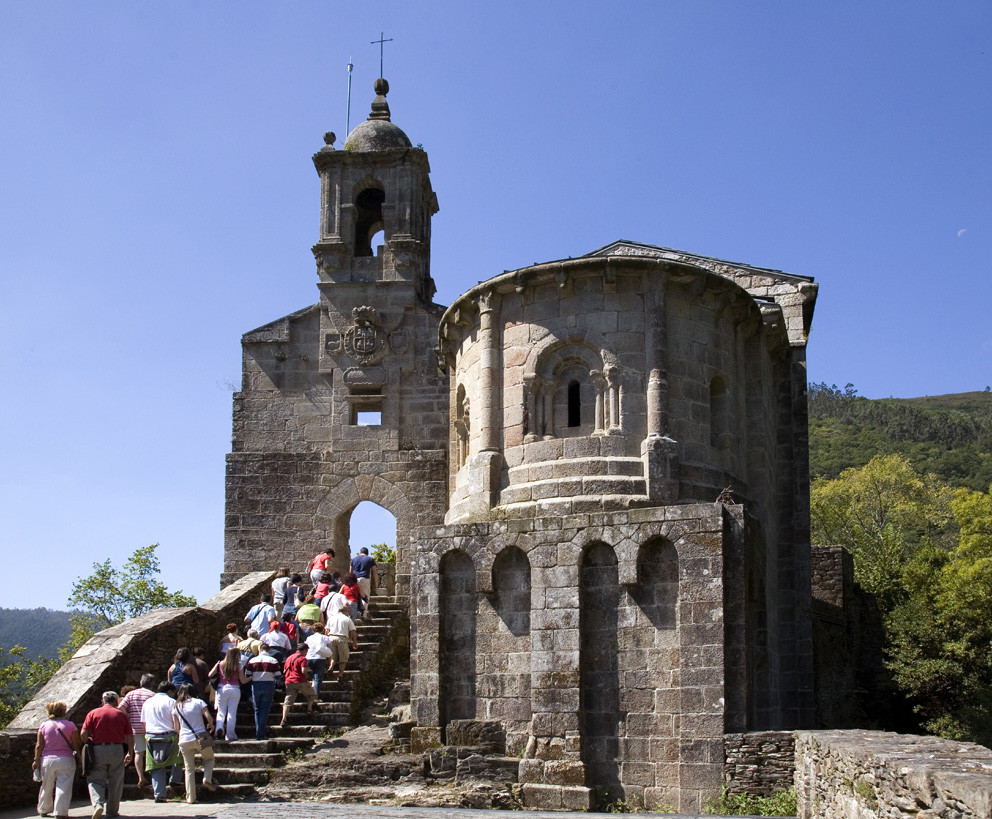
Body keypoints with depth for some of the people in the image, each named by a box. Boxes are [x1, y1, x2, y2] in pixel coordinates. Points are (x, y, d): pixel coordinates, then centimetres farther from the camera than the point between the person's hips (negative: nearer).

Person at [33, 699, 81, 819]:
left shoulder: (44, 725, 2)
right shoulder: (70, 725, -2)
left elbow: (39, 746, 0)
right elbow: (76, 745, -3)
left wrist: (36, 761, 7)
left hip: (47, 760, 3)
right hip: (66, 760, -2)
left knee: (47, 787, 17)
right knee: (63, 787, 0)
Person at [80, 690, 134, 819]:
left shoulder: (93, 713, 5)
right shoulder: (121, 714, 7)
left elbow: (83, 734, -4)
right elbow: (130, 737, 4)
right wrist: (130, 754, 15)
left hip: (98, 750, -1)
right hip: (117, 749, 1)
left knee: (95, 779, 7)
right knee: (115, 781, 13)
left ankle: (97, 803, -15)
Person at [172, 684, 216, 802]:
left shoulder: (177, 706, 8)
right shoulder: (198, 702, 1)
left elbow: (176, 728, 10)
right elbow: (209, 717, -7)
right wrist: (210, 725, 15)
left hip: (184, 740, 2)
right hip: (200, 738, -2)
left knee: (189, 769, 8)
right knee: (209, 758, 23)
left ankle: (191, 797, 5)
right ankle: (207, 779, 0)